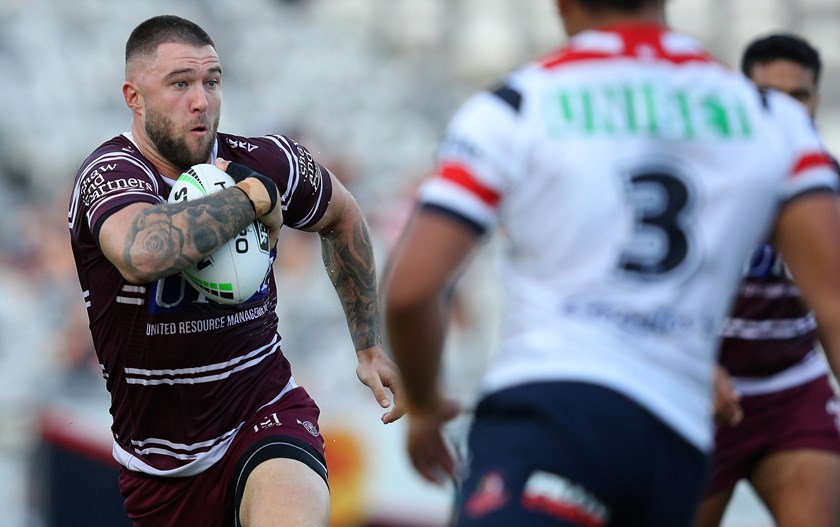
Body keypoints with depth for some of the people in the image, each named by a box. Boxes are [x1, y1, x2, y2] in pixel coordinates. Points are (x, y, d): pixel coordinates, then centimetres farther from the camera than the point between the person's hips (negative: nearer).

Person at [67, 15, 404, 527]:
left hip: (265, 419, 0)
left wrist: (370, 345, 18)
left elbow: (342, 216, 20)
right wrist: (253, 196, -29)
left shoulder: (268, 162, -5)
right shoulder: (111, 173, -18)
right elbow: (144, 253, -44)